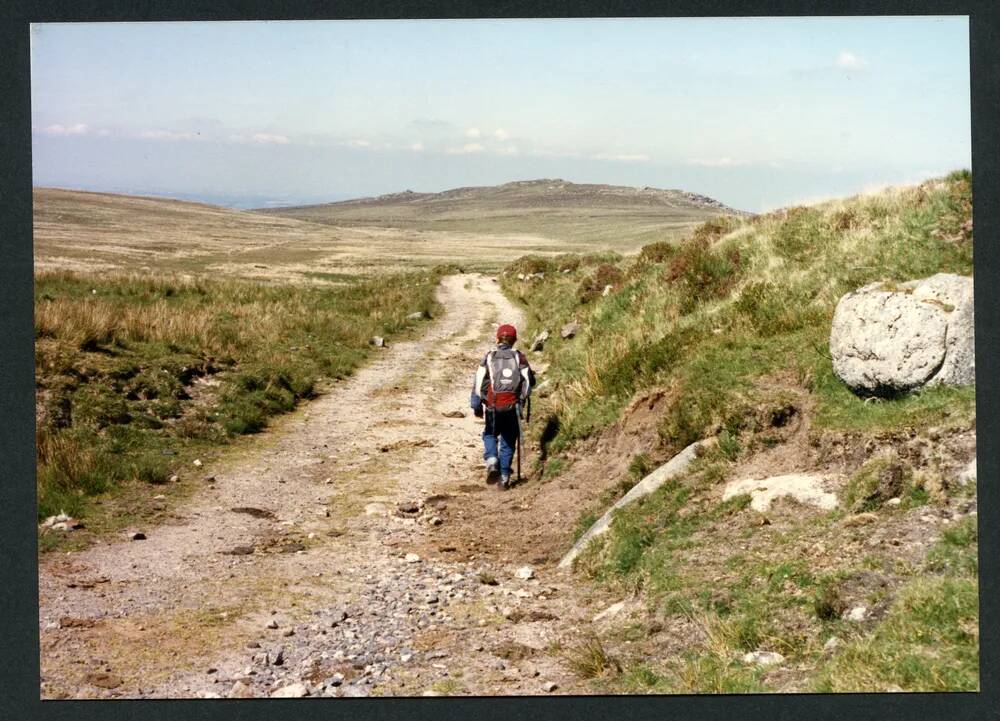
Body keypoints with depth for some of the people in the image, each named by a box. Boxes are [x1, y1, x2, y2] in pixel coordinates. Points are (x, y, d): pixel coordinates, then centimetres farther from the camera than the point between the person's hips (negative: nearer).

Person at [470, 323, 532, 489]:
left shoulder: (488, 357, 2)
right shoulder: (519, 357, 3)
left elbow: (479, 383, -1)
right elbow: (527, 382, 1)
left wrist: (476, 406, 6)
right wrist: (522, 400, 16)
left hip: (492, 406, 0)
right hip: (512, 406, 0)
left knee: (490, 435, 20)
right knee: (508, 441, 12)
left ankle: (492, 461, -6)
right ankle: (505, 476, 10)